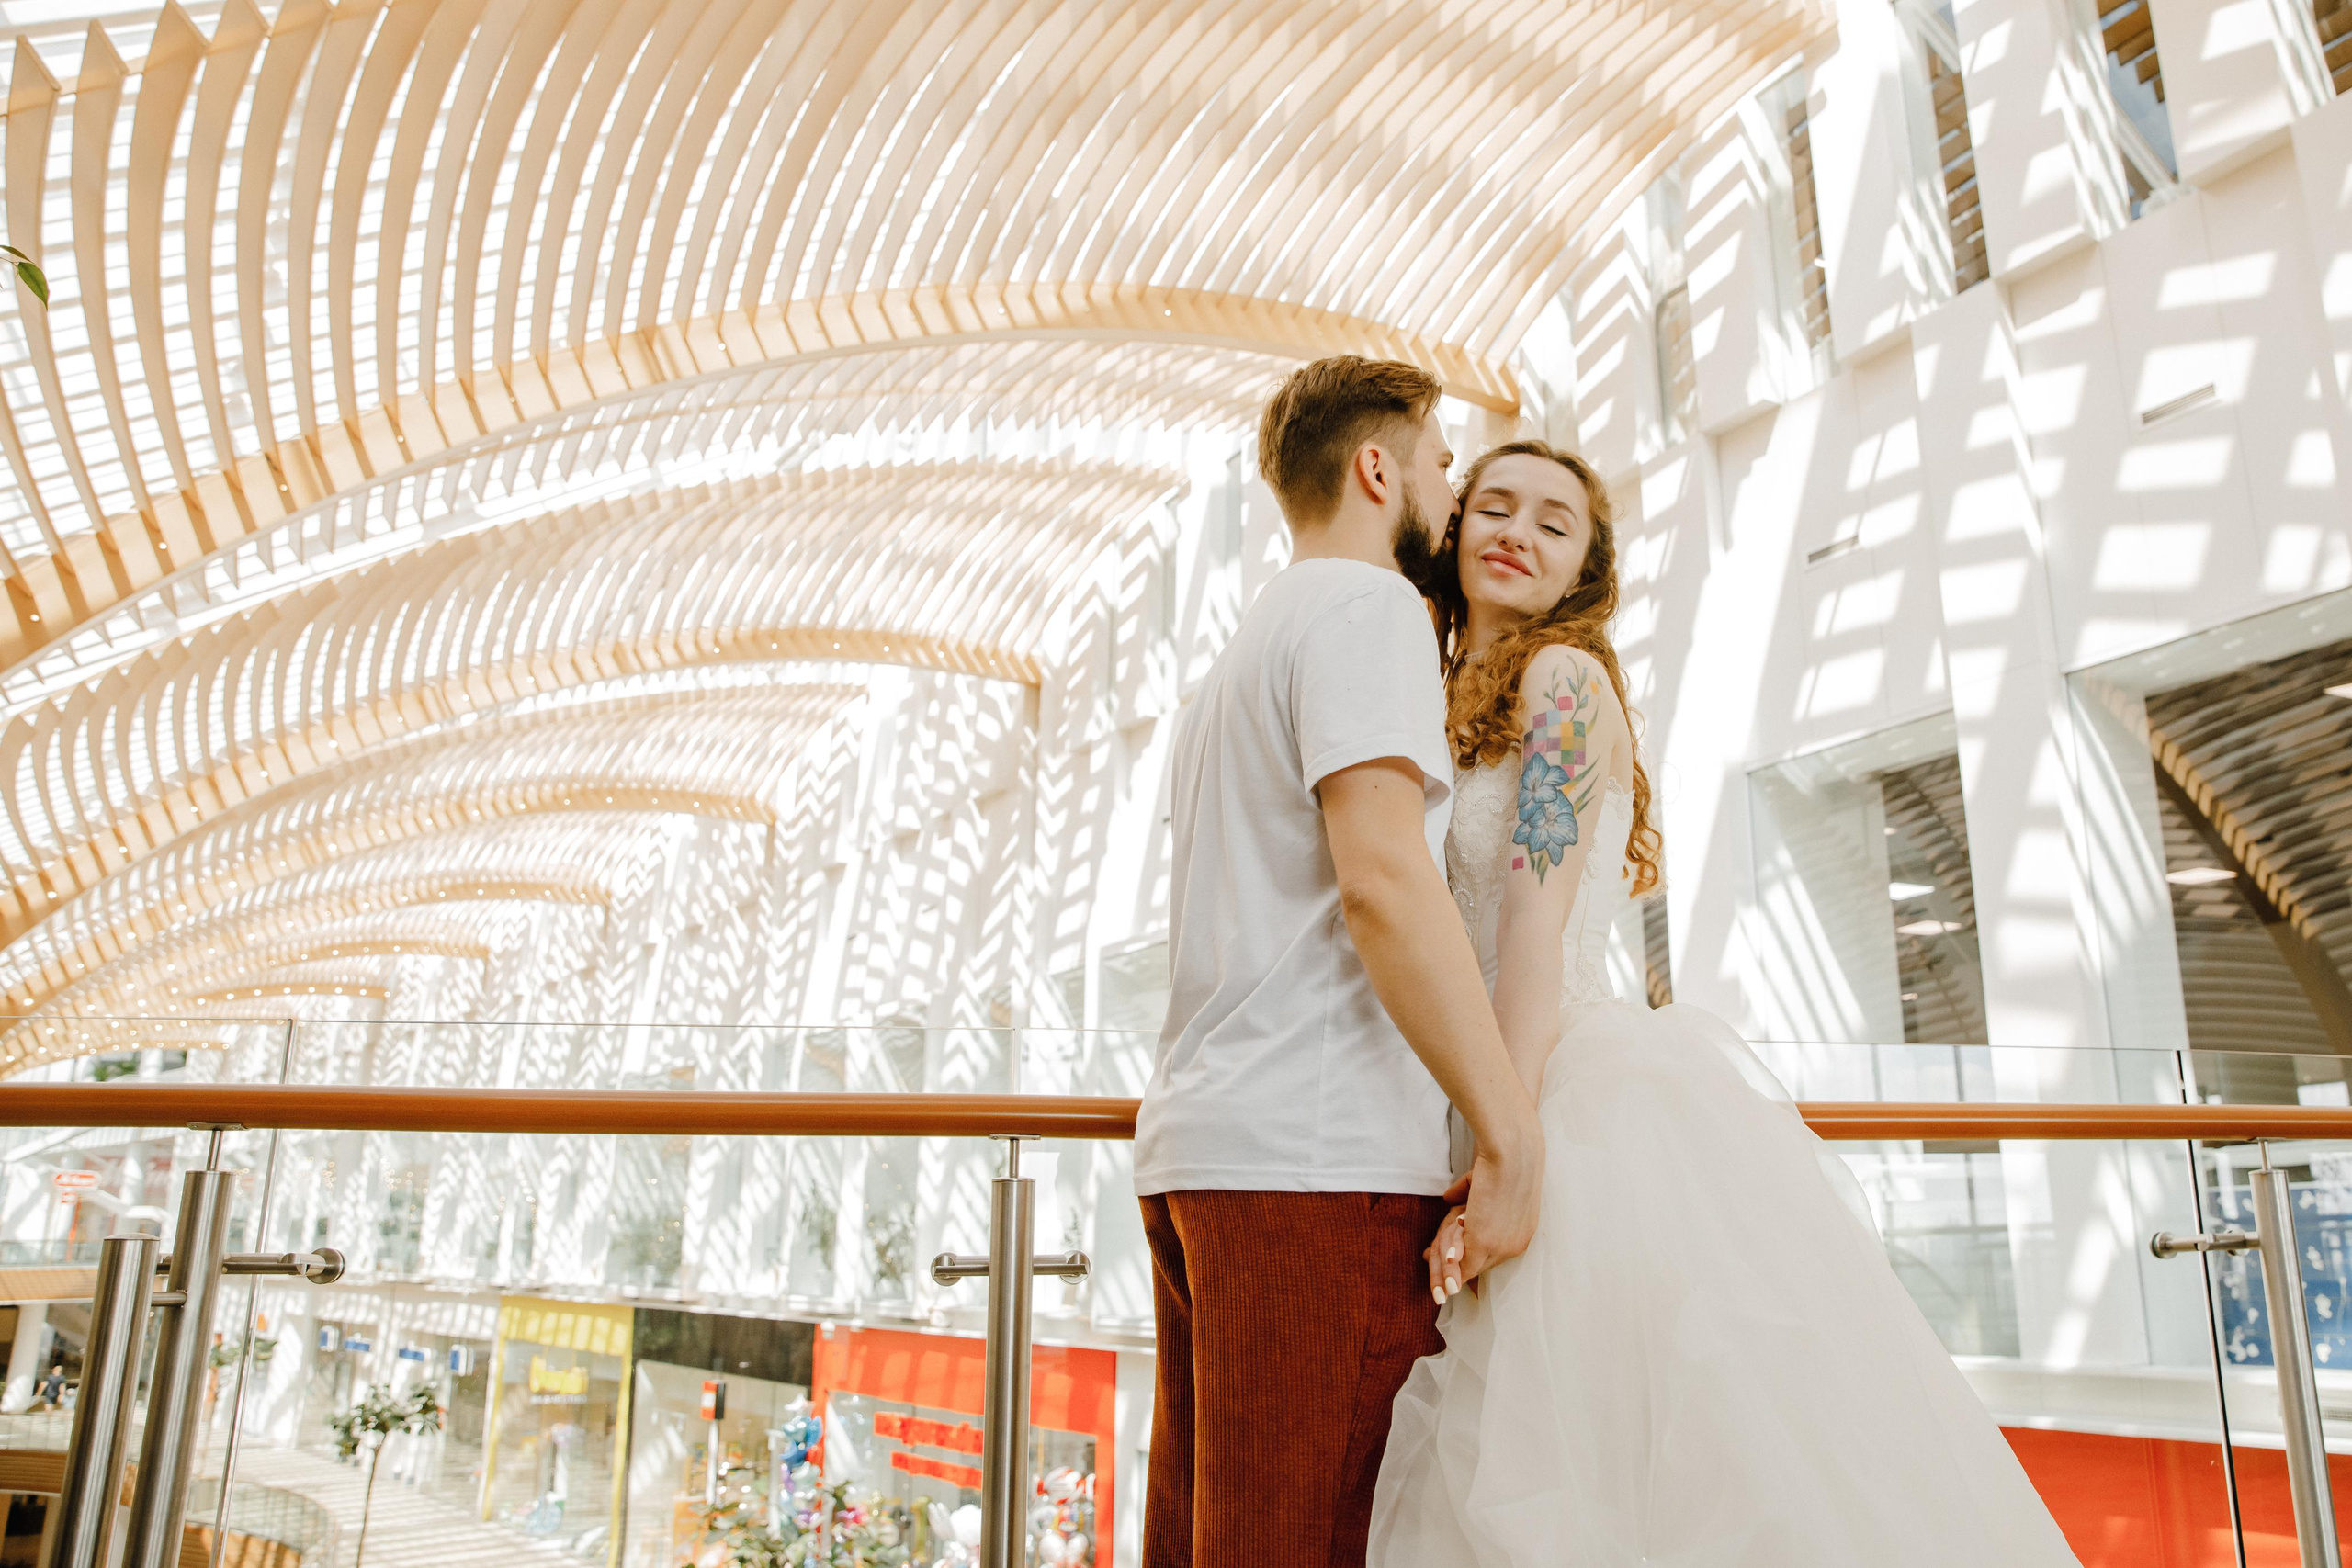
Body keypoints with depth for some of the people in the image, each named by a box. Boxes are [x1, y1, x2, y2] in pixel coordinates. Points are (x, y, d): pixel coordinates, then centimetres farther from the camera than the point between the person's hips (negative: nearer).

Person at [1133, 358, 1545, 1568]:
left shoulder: (1243, 647, 26)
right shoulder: (1365, 607, -4)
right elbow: (1382, 879, -18)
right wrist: (1512, 1134, -17)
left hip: (1191, 1148, 9)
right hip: (1318, 1159, -9)